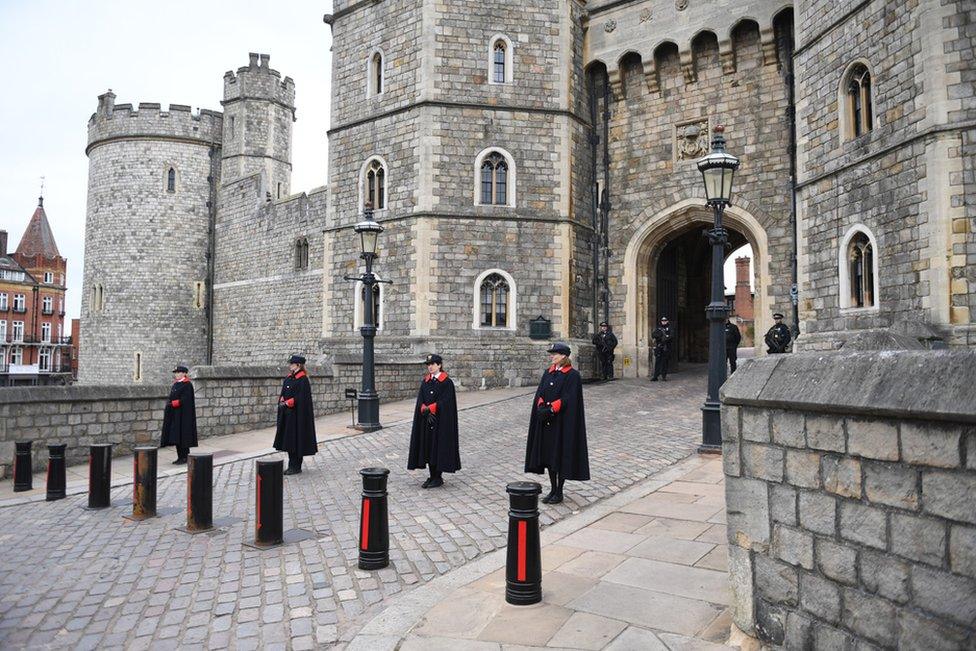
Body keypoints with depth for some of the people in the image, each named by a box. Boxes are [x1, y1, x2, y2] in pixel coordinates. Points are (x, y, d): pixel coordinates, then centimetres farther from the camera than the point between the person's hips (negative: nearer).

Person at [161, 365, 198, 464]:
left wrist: (172, 404, -17)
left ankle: (184, 457, 2)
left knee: (182, 436, -6)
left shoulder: (187, 385, -11)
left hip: (183, 414, -9)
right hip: (174, 414, 9)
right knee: (176, 436, 9)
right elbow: (172, 398, 19)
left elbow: (185, 400, -19)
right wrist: (169, 404, 1)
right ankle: (180, 457, 16)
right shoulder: (175, 384, 14)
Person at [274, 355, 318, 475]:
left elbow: (301, 398, -18)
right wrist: (282, 400, -5)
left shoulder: (302, 380, -13)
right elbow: (283, 393, 15)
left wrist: (287, 403, -16)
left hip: (297, 414, -8)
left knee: (295, 439, -2)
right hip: (287, 414, 8)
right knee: (288, 439, 12)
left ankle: (296, 467, 7)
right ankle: (292, 465, 21)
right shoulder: (289, 378, 11)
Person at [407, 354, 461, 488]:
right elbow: (420, 400, 3)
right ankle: (432, 476, 17)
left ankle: (438, 478, 8)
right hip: (426, 420, 6)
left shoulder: (447, 382, -8)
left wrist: (429, 409, -16)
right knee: (428, 447, 7)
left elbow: (444, 402, -13)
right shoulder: (425, 381, 9)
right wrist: (427, 412, -13)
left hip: (441, 420, -6)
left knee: (439, 446, -2)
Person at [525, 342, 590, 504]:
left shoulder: (573, 375, -10)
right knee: (548, 454, 10)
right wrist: (541, 407, -11)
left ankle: (559, 492, 12)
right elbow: (540, 394, 7)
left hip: (562, 422, -6)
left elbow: (569, 399, -16)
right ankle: (553, 489, 22)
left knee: (561, 454, 1)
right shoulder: (548, 372, 10)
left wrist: (550, 409, -20)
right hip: (546, 421, 6)